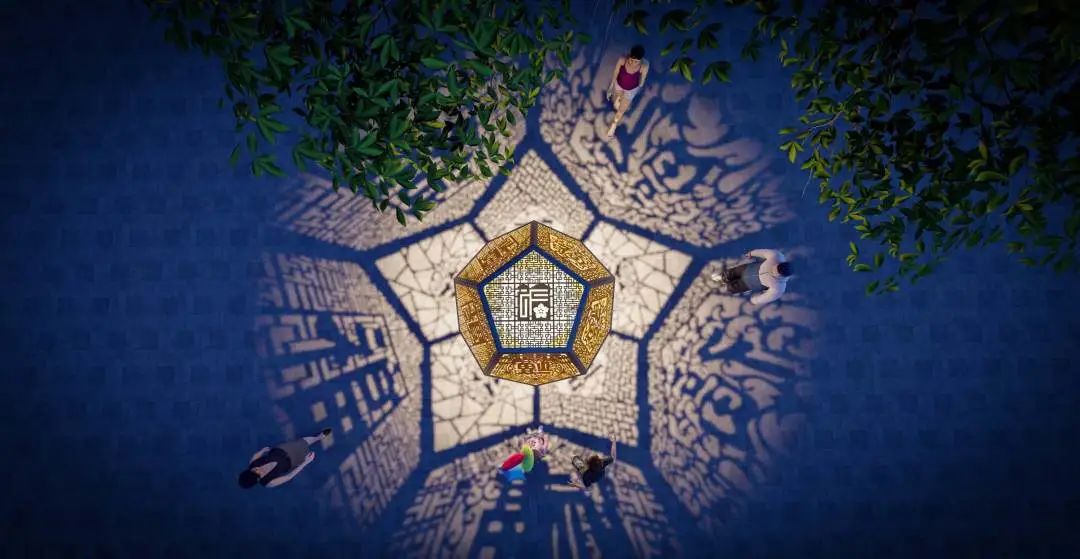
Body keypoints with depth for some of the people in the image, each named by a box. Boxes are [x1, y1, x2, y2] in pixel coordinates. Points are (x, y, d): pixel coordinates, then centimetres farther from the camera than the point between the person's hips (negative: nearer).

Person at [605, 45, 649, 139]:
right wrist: (610, 88, -7)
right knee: (616, 106, 28)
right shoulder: (622, 59, -35)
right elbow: (615, 74, -17)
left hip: (631, 90, -1)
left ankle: (613, 125, 51)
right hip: (619, 85, 1)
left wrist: (639, 89, 6)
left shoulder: (644, 66, -36)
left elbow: (642, 79, -14)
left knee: (621, 110, 19)